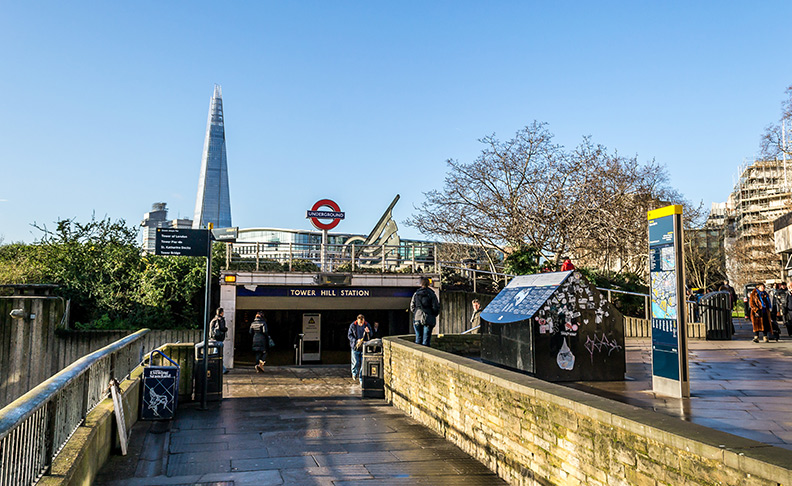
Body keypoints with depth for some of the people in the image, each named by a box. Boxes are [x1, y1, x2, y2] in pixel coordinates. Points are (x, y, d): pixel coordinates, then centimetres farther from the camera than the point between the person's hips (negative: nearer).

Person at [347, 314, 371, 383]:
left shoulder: (367, 325, -1)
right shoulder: (353, 325, -6)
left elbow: (371, 336, 7)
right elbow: (349, 335, -2)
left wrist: (368, 332, -16)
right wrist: (356, 340, -16)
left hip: (364, 347, 1)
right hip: (355, 346, -1)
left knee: (363, 363, -2)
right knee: (356, 362, 0)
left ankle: (361, 378, 9)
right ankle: (354, 373, 32)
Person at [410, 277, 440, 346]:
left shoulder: (416, 294, 3)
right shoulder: (432, 294, -5)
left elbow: (412, 307, 5)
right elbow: (436, 308, -6)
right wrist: (433, 315, 12)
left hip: (417, 318, 3)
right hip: (428, 320, -3)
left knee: (418, 338, 11)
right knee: (426, 339, 2)